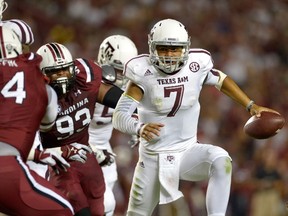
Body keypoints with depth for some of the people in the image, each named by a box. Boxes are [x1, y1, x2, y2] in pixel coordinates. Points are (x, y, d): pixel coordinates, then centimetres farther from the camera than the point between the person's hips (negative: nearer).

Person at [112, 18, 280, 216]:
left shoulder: (196, 66, -11)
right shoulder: (144, 74, -19)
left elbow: (221, 80, 10)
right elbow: (119, 117, -25)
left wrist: (251, 106, 4)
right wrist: (139, 128, -45)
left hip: (188, 151, 1)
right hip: (154, 157, -1)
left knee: (221, 162, -29)